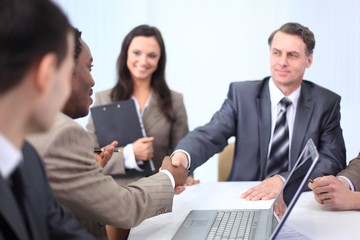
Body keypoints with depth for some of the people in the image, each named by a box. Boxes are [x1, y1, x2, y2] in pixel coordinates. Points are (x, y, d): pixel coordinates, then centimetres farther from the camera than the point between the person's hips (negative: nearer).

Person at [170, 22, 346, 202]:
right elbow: (209, 135, -10)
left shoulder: (327, 103, 4)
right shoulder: (241, 94, 1)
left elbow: (334, 160, -4)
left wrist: (283, 180, -21)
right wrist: (181, 157, -33)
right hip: (245, 198, 1)